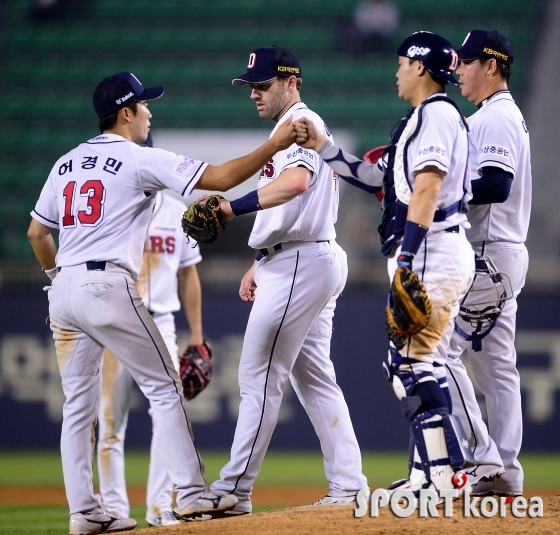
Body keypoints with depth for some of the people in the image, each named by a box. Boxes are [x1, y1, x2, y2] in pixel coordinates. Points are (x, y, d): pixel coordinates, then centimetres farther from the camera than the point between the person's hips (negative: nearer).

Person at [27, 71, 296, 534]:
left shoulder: (66, 164, 16)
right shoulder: (141, 160, -3)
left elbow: (37, 232, 20)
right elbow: (219, 178, -9)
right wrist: (275, 145, -3)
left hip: (64, 290, 7)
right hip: (109, 287, -7)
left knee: (79, 404, 9)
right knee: (164, 387, 1)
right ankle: (192, 494, -3)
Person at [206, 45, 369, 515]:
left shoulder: (301, 125, -12)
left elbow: (297, 182, -33)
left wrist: (237, 206, -43)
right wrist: (260, 264, 22)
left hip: (300, 265, -11)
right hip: (315, 261, 11)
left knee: (259, 374, -10)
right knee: (313, 376, 11)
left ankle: (235, 489, -11)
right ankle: (348, 485, 10)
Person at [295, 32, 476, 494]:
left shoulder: (437, 113, -9)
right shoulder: (421, 119, 23)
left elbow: (427, 188, -20)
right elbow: (379, 179, 27)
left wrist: (404, 260, -25)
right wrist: (322, 147, 25)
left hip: (434, 252, -11)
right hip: (432, 259, 11)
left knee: (409, 362, -14)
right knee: (423, 366, 12)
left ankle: (449, 476, -18)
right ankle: (428, 478, 14)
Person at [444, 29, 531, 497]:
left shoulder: (496, 118, -13)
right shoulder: (506, 117, 21)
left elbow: (496, 185, -26)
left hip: (489, 256, -11)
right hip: (504, 253, 11)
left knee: (441, 346, -11)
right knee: (497, 363, 9)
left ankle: (483, 455, -13)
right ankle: (504, 472, 9)